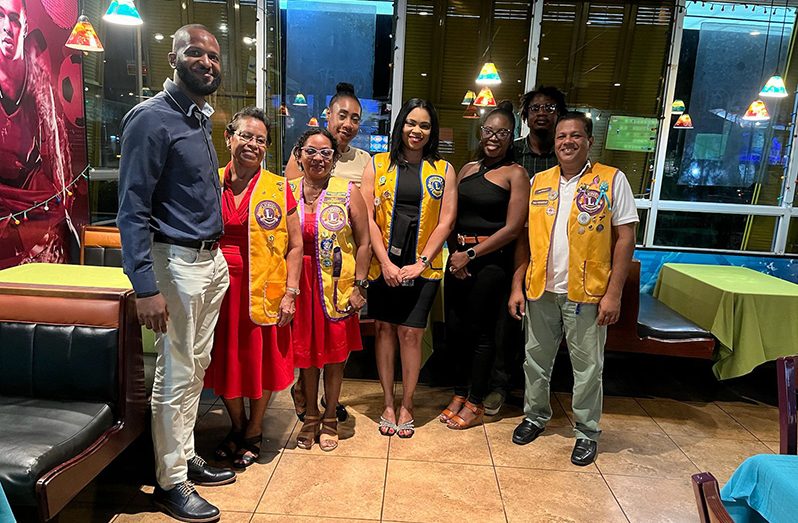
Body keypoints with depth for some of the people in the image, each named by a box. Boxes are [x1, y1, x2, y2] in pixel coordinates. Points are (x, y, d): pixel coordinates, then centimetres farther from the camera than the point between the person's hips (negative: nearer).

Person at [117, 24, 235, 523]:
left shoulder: (202, 117, 14)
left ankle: (185, 455, 33)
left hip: (212, 260, 8)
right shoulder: (152, 117, -12)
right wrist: (146, 286, -21)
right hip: (176, 262, -8)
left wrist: (218, 255, 13)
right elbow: (133, 209, -16)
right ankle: (171, 482, 17)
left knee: (197, 367, 17)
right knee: (177, 376, 1)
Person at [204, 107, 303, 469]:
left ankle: (254, 431, 32)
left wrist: (290, 293, -8)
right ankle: (237, 425, 38)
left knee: (262, 361, 9)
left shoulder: (278, 188, -2)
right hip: (220, 288, 2)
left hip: (264, 291, -2)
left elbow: (295, 245, -1)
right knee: (225, 361, 13)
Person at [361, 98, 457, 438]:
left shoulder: (443, 170, 6)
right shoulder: (378, 165, 5)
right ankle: (388, 404, 22)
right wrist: (385, 262, -9)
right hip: (383, 265, 1)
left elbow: (446, 221, 1)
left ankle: (406, 406, 18)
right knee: (384, 330, 7)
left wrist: (421, 262, -8)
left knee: (411, 333, 0)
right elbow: (367, 217, -1)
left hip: (422, 267, 0)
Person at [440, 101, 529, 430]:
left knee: (480, 331, 3)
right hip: (459, 258, 5)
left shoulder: (515, 174, -3)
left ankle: (475, 404, 18)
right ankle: (459, 394, 26)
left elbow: (513, 228, -10)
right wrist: (455, 252, -3)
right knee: (455, 327, 9)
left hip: (492, 260, -5)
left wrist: (472, 254, -11)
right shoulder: (467, 169, 13)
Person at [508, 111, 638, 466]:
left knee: (587, 367, 8)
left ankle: (587, 431, 25)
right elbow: (524, 237, 9)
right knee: (536, 359, 15)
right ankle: (535, 416, 35)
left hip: (586, 292, -3)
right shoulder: (538, 182, 8)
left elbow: (625, 238, -4)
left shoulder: (612, 180, -2)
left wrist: (613, 293, -10)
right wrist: (517, 286, 4)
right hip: (539, 289, 4)